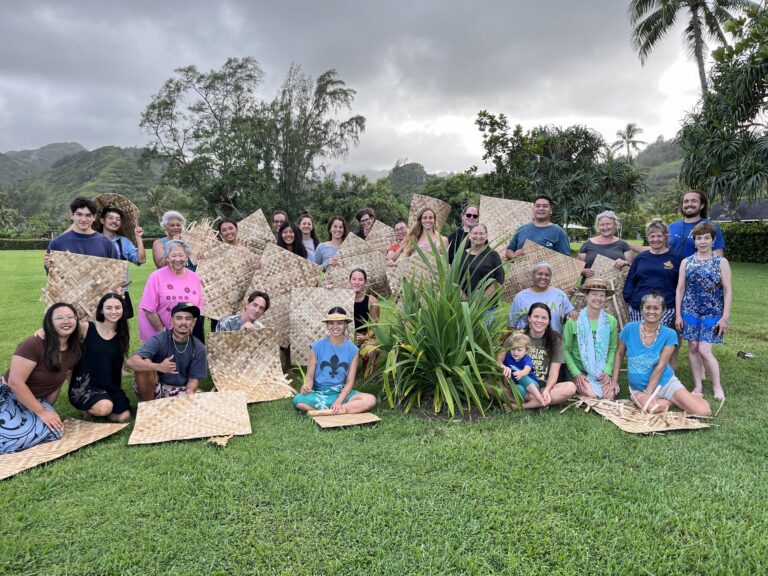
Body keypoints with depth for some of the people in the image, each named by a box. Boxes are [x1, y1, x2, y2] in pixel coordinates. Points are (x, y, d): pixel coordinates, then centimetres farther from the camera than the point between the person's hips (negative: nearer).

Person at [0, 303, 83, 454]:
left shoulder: (74, 351, -3)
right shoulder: (33, 344, -23)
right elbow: (15, 382, -25)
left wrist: (48, 410, 10)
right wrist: (41, 412, -21)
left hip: (36, 400, 7)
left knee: (53, 431, -21)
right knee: (14, 439, -31)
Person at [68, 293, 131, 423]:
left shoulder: (123, 335, 4)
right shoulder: (86, 328, -8)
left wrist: (119, 393, 15)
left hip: (110, 386, 4)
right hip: (84, 384, -4)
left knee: (124, 417, -13)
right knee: (105, 408, -32)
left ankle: (95, 408, 18)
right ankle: (89, 409, 6)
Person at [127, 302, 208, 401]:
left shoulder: (199, 348, -8)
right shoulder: (159, 339, -16)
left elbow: (194, 378, -4)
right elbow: (131, 362, -29)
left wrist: (190, 390, -29)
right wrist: (159, 367, -45)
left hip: (180, 390, 2)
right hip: (156, 388, -1)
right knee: (145, 364, -29)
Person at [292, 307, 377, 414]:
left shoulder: (352, 349, 0)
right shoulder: (316, 347, -5)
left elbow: (350, 381, -2)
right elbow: (310, 376, -2)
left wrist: (338, 401, -18)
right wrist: (306, 386, -26)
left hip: (341, 393, 2)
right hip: (319, 393, -2)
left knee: (370, 400, -26)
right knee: (298, 400, -35)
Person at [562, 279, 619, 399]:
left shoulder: (611, 321, -1)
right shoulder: (573, 321, -11)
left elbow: (612, 349, 5)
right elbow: (566, 350, -5)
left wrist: (607, 371, -7)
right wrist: (577, 373, -12)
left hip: (601, 372, 3)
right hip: (579, 370, -3)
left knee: (610, 396, -18)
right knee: (592, 396, -22)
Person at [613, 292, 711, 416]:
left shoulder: (669, 334, -10)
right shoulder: (629, 329, -9)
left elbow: (660, 366, -13)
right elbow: (619, 354, 5)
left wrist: (647, 394, -16)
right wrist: (614, 381, 4)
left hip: (665, 382, -1)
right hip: (638, 387, 1)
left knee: (703, 411, -18)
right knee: (652, 408, -33)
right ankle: (672, 401, 0)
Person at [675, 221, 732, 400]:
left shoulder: (721, 262, -2)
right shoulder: (686, 262, 4)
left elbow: (728, 291, -3)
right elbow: (680, 289, 5)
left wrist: (725, 317, -7)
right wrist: (678, 314, 1)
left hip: (712, 313, -2)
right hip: (690, 312, 3)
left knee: (704, 350, -7)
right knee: (693, 348, 6)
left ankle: (717, 386, 12)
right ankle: (698, 386, 17)